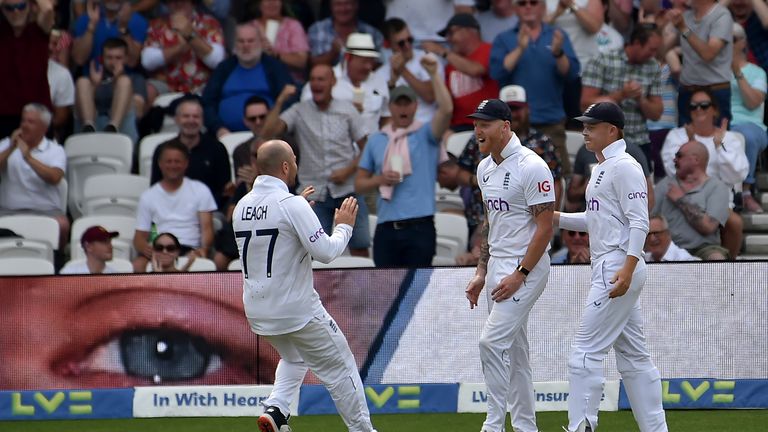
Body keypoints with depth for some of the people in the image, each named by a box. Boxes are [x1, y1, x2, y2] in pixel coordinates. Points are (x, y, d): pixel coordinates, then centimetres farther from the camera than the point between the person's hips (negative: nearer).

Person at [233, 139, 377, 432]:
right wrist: (344, 226, -1)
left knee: (294, 358, 30)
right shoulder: (292, 204, -16)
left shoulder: (241, 207, 4)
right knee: (339, 367, 9)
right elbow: (325, 252, -19)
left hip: (257, 313, 7)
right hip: (298, 309, -7)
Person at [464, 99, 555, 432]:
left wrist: (520, 275, -20)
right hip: (498, 268, 9)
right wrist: (481, 273, 16)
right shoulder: (485, 168, 11)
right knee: (512, 350, 11)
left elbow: (545, 228, -17)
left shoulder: (531, 167, -16)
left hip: (526, 267, -9)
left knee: (492, 341, -17)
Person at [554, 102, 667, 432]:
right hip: (609, 270, 11)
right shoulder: (601, 169, 18)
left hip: (618, 269, -11)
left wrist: (627, 268, -27)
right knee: (633, 357, 11)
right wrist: (556, 218, 13)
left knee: (586, 352, -11)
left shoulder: (624, 167, -12)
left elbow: (639, 222, -18)